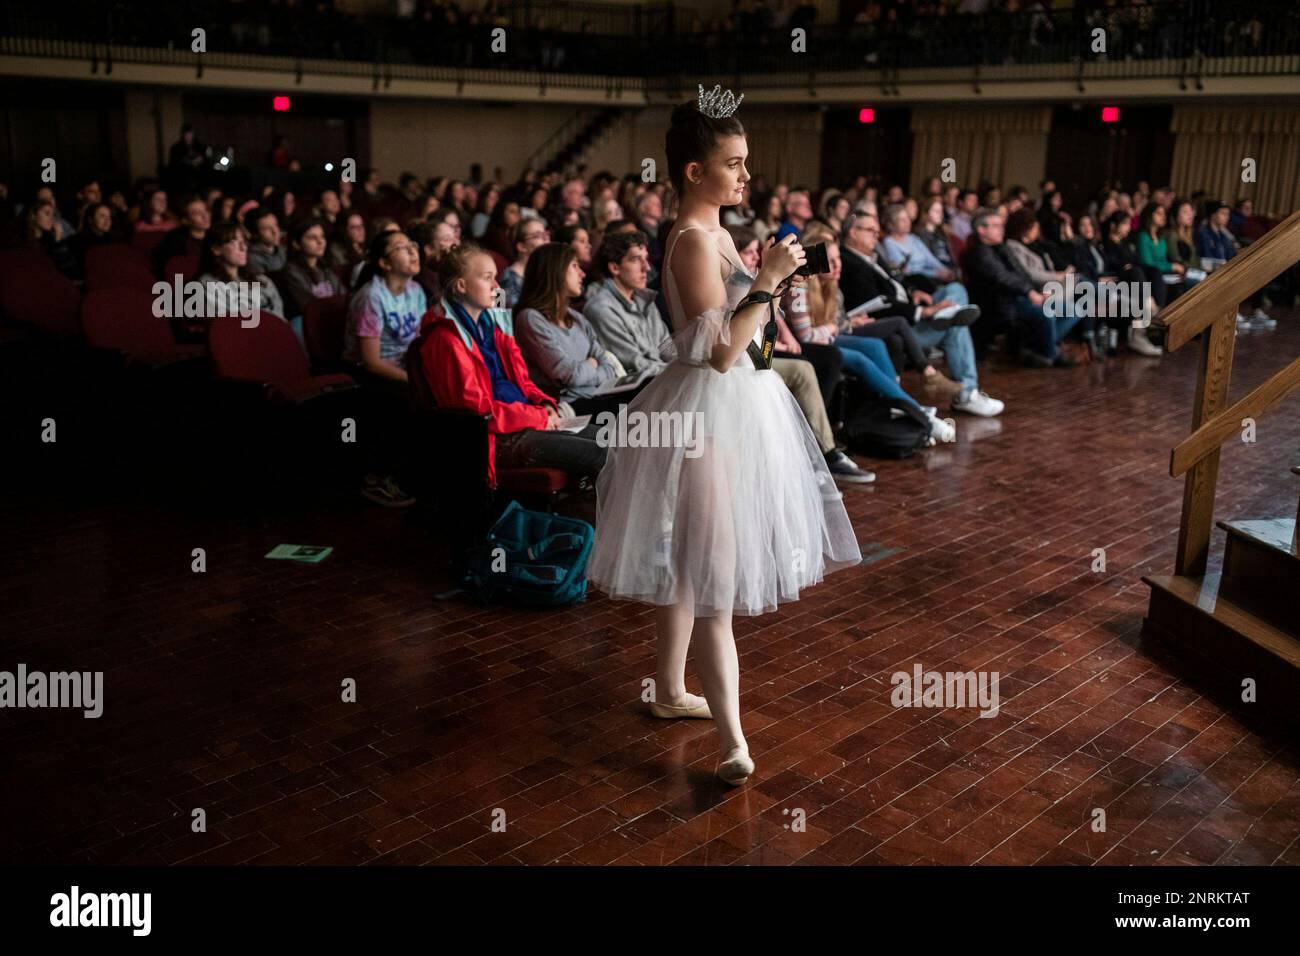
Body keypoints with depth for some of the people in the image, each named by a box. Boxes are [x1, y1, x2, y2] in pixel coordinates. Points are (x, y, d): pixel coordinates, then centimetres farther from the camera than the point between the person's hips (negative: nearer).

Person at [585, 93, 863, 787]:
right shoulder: (694, 239, -18)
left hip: (732, 404, 10)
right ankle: (732, 741, -4)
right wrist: (768, 278, -20)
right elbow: (720, 351, -22)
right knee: (709, 571, -8)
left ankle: (671, 690, 34)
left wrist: (778, 279, 13)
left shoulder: (711, 231, 12)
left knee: (687, 563, 19)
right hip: (708, 411, -10)